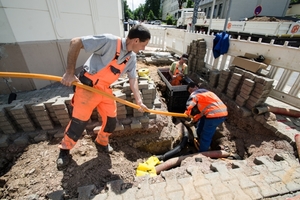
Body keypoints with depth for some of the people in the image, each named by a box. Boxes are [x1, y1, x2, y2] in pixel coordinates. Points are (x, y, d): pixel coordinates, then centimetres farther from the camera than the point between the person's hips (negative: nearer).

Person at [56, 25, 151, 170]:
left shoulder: (132, 57, 2)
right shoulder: (109, 41, -21)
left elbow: (133, 79, 4)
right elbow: (75, 42, -18)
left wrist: (139, 101, -4)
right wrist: (70, 72, -19)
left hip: (105, 89, 7)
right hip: (88, 86, -6)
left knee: (111, 120, 9)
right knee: (78, 122, 1)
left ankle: (102, 143, 38)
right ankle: (64, 150, 29)